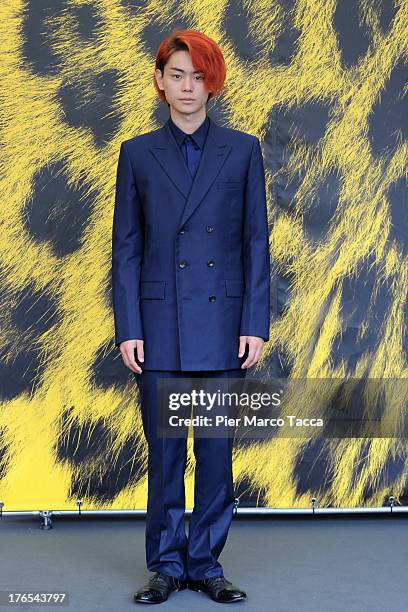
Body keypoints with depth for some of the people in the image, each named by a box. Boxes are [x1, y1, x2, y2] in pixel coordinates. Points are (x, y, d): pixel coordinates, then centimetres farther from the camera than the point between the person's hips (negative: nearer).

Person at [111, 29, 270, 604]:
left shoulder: (242, 150, 6)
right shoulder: (138, 153, 7)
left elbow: (256, 242, 4)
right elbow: (126, 248, 4)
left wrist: (255, 324, -4)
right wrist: (128, 329, -4)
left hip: (221, 320, 0)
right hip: (160, 321, 0)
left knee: (217, 450, 5)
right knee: (165, 451, 6)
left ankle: (206, 563, 20)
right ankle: (166, 565, 20)